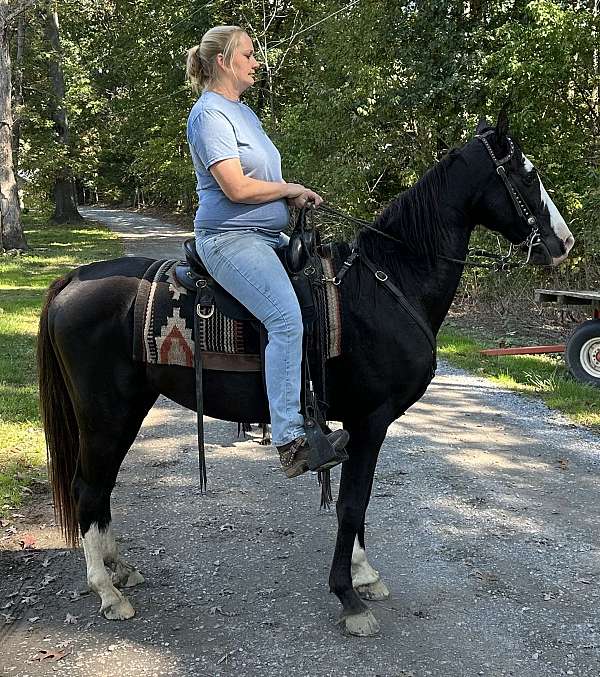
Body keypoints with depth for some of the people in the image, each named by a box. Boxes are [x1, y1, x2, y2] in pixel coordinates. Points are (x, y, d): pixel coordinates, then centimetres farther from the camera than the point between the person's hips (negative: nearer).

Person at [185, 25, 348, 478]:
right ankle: (291, 441, -28)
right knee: (287, 318, -27)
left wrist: (296, 197, 6)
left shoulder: (245, 112, 20)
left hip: (267, 236, 11)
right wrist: (290, 189, -6)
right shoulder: (210, 113, -11)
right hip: (230, 238, -11)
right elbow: (237, 188, -21)